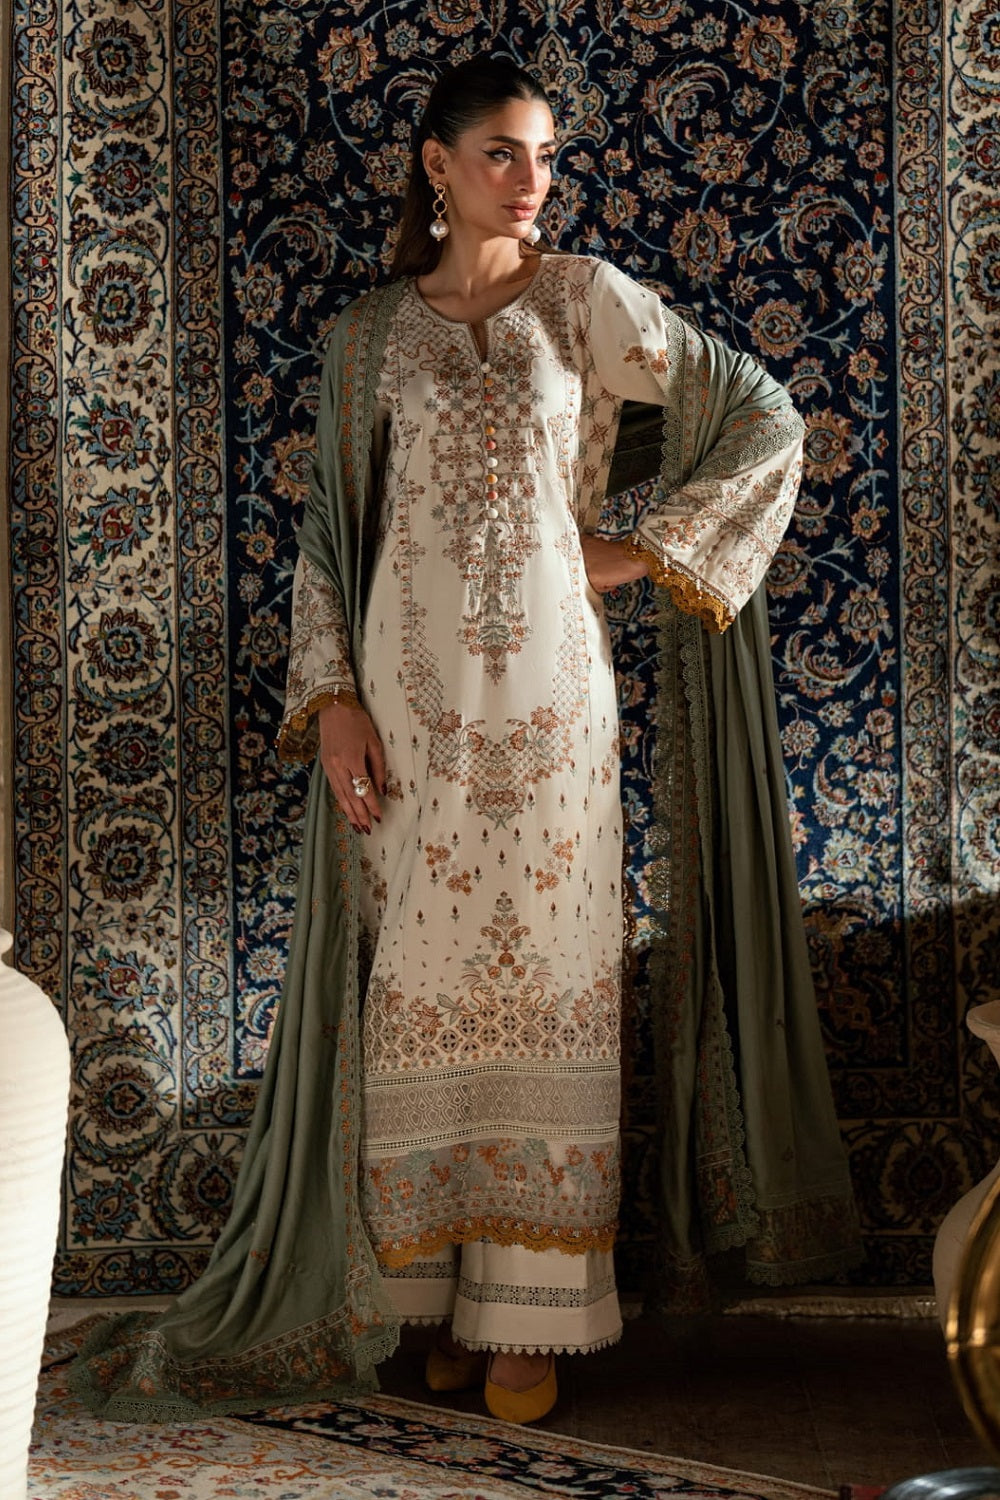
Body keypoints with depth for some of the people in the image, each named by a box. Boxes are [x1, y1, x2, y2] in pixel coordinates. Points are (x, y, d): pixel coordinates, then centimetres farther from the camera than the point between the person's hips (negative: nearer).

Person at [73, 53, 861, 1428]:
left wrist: (652, 551, 2)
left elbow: (766, 420, 6)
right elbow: (329, 532, 9)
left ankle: (531, 1312, 8)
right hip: (407, 695, 1)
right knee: (418, 986, 2)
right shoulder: (370, 336, 9)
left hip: (546, 690, -1)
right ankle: (445, 1292, 13)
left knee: (543, 980, 1)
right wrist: (330, 698, -2)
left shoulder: (587, 302, 5)